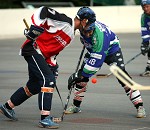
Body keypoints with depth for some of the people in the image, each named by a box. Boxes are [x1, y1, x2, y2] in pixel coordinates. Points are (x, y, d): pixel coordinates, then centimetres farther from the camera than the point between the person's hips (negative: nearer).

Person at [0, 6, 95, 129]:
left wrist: (52, 65, 12)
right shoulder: (64, 21, -16)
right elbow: (43, 11, -22)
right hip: (33, 49, -11)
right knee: (48, 80, -18)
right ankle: (45, 118, -21)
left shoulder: (71, 35, 15)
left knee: (34, 86, 17)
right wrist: (35, 27, -26)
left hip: (42, 56, 11)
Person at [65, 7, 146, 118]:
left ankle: (140, 107, -16)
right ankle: (76, 106, 11)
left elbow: (97, 60, -41)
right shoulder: (83, 27, -23)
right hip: (93, 50, 6)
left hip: (111, 49, -6)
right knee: (81, 76, -4)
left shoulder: (99, 35, -43)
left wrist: (81, 75, -39)